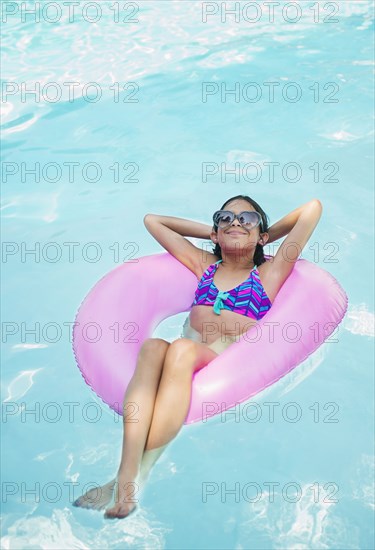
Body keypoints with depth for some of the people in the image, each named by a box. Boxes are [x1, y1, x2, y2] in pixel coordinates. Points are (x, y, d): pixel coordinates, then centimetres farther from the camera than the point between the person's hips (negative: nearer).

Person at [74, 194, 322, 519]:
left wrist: (267, 236, 27)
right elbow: (153, 220, 37)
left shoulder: (269, 274, 19)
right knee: (153, 347, -32)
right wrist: (211, 233, 36)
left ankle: (140, 475, -43)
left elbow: (313, 208, 15)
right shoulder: (204, 265, 29)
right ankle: (126, 478, -47)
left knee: (182, 348, -35)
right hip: (186, 366, 3)